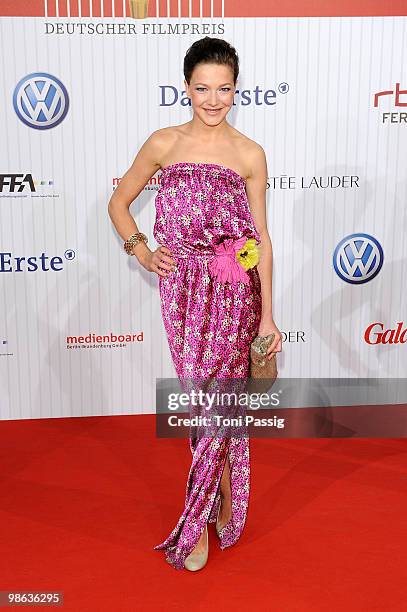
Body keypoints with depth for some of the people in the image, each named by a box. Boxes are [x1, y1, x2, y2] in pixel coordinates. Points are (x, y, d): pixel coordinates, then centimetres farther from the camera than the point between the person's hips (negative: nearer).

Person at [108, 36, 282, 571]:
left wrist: (268, 316, 0)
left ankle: (198, 520, 22)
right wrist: (142, 253, -1)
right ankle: (222, 500, 28)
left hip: (235, 291, -1)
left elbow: (261, 238, 2)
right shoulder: (164, 143, 3)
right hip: (183, 290, 1)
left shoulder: (249, 154, 1)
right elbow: (119, 203, 15)